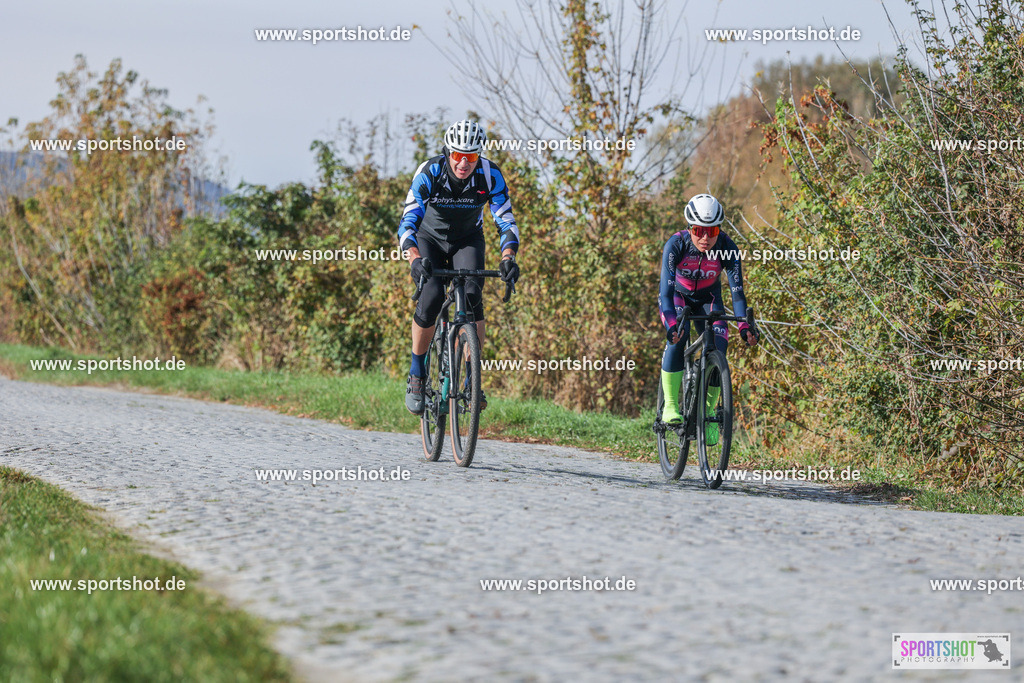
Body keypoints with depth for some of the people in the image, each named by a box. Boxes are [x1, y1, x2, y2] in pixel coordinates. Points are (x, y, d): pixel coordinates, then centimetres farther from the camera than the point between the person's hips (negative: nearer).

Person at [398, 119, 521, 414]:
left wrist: (508, 258, -44)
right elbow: (408, 222, -35)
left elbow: (506, 221, -25)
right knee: (431, 297, -25)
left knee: (472, 296, -24)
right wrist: (415, 259, -52)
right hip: (430, 238, -1)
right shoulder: (429, 172, -29)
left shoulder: (490, 175, -25)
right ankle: (416, 374, -7)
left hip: (467, 240, 1)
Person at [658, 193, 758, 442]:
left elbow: (737, 289, -28)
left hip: (708, 299, 2)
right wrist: (672, 324, -53)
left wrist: (745, 325, -41)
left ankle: (709, 412, 4)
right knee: (678, 337, -30)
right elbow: (666, 288, -38)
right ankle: (670, 407, -23)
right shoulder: (676, 244, -32)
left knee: (717, 351, -16)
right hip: (678, 297, -2)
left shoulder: (726, 247, -28)